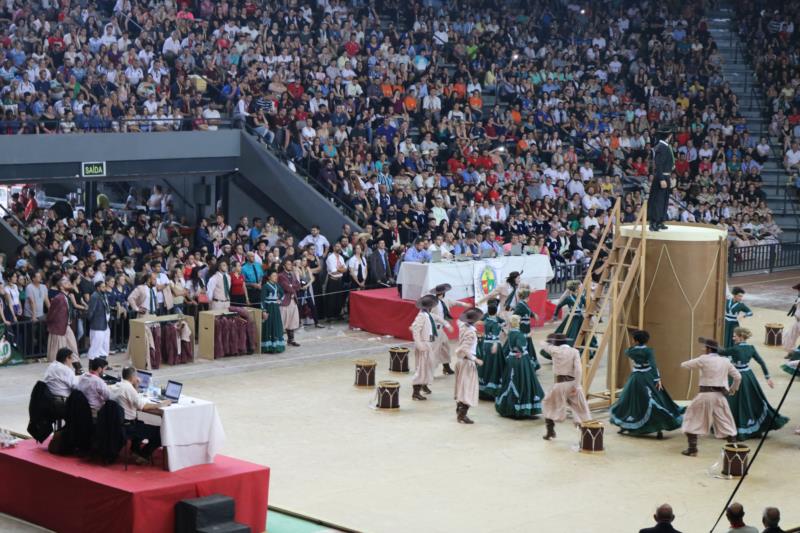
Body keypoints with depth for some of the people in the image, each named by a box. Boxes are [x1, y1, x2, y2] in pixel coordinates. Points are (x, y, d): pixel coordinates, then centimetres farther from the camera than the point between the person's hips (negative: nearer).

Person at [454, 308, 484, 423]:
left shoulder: (463, 327, 0)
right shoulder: (471, 332, -22)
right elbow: (466, 350, -28)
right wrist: (476, 360, -21)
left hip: (460, 359, 8)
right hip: (467, 362, -8)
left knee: (461, 387, 18)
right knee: (468, 388, -2)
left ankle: (459, 412, 27)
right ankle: (462, 416, -2)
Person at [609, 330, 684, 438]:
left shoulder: (631, 350, 0)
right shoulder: (648, 351, -11)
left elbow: (627, 352, 25)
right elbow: (653, 365, -21)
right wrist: (658, 379, -22)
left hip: (635, 378, 3)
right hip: (648, 378, -3)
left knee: (629, 400, 16)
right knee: (655, 402, -2)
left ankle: (623, 426, 23)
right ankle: (659, 430, -10)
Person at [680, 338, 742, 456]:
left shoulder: (704, 359, -6)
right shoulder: (725, 361, 7)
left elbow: (684, 365, 1)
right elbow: (738, 377, 11)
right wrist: (733, 389, 28)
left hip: (705, 394, -4)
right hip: (720, 395, 4)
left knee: (692, 420, 9)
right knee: (726, 423, 14)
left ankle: (692, 449, 6)